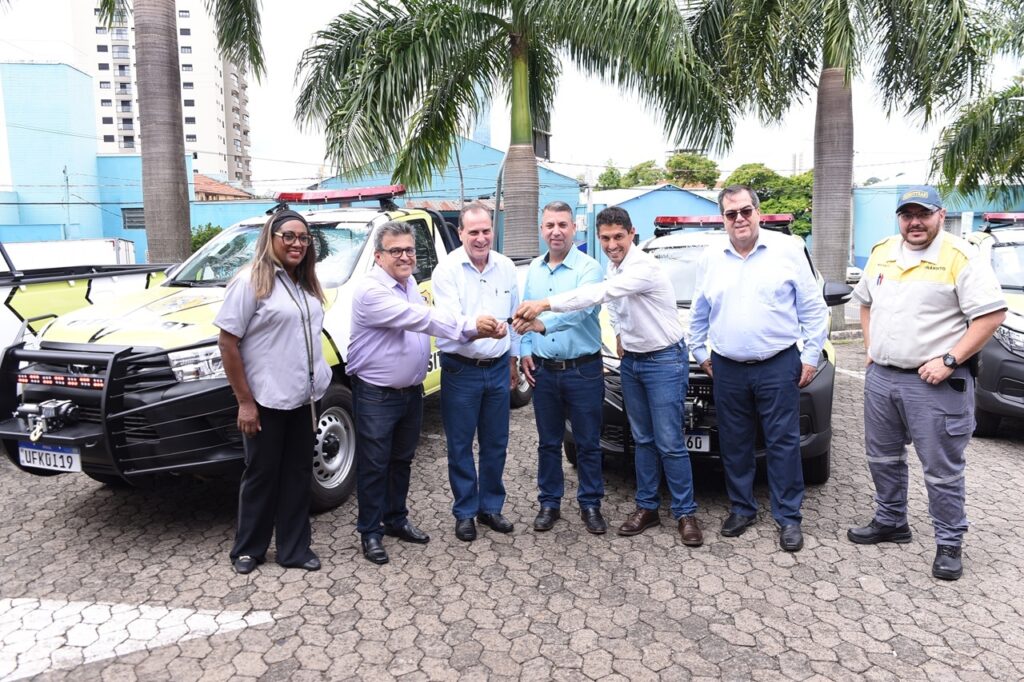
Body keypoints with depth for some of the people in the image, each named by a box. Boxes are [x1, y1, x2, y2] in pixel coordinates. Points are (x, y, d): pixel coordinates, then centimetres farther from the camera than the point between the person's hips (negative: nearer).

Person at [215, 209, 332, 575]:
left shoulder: (306, 283, 10)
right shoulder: (251, 281, -11)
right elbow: (227, 343, -13)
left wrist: (316, 377, 11)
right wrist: (244, 402, -15)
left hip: (303, 397, 6)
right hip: (265, 400, -6)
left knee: (298, 474, 12)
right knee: (262, 475, 8)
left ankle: (294, 549, 24)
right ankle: (247, 549, 26)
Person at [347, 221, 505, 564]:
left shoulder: (410, 284, 9)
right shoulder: (371, 291, -21)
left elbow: (423, 321, 9)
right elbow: (419, 318, -29)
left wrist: (476, 330, -4)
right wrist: (471, 325, -31)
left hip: (412, 391, 8)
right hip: (376, 395, -8)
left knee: (402, 461, 19)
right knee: (374, 467, 4)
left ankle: (396, 519, 35)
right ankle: (370, 532, 19)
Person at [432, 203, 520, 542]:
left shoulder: (506, 267, 3)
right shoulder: (447, 270, -10)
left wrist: (513, 358, 16)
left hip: (498, 368, 4)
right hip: (461, 370, -4)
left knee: (496, 443, 12)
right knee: (460, 446, 6)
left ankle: (491, 507, 29)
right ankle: (465, 512, 21)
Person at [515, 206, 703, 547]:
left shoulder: (645, 267, -23)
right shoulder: (613, 268, 5)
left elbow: (599, 293, -38)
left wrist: (545, 304, -46)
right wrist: (620, 333, 4)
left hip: (664, 361, -8)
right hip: (631, 361, 8)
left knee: (670, 443, -3)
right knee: (643, 440, 13)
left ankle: (685, 513, 10)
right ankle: (647, 507, 23)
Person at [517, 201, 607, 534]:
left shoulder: (588, 267, -11)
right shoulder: (533, 269, 8)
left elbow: (580, 309, -29)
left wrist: (544, 324, -45)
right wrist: (526, 350, 3)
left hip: (583, 370, -4)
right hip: (543, 370, 4)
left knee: (588, 443, 7)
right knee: (548, 443, 14)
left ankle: (590, 504, 23)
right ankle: (549, 503, 27)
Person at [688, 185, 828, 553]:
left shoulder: (788, 250, -1)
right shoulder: (710, 258, 7)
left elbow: (813, 309, 1)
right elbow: (698, 313, 17)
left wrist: (810, 356, -2)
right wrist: (700, 353, 15)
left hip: (778, 366, -3)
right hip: (728, 369, 3)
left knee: (783, 444, 1)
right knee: (734, 444, 11)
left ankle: (788, 517, 13)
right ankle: (742, 509, 25)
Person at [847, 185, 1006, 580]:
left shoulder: (961, 258, -10)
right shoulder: (881, 253, 10)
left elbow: (992, 315, -14)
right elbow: (865, 301, 23)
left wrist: (948, 360, -18)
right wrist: (870, 347, 12)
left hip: (935, 383, -6)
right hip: (880, 377, 7)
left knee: (942, 470, 3)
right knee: (883, 458, 18)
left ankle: (949, 544, 18)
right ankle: (890, 522, 36)